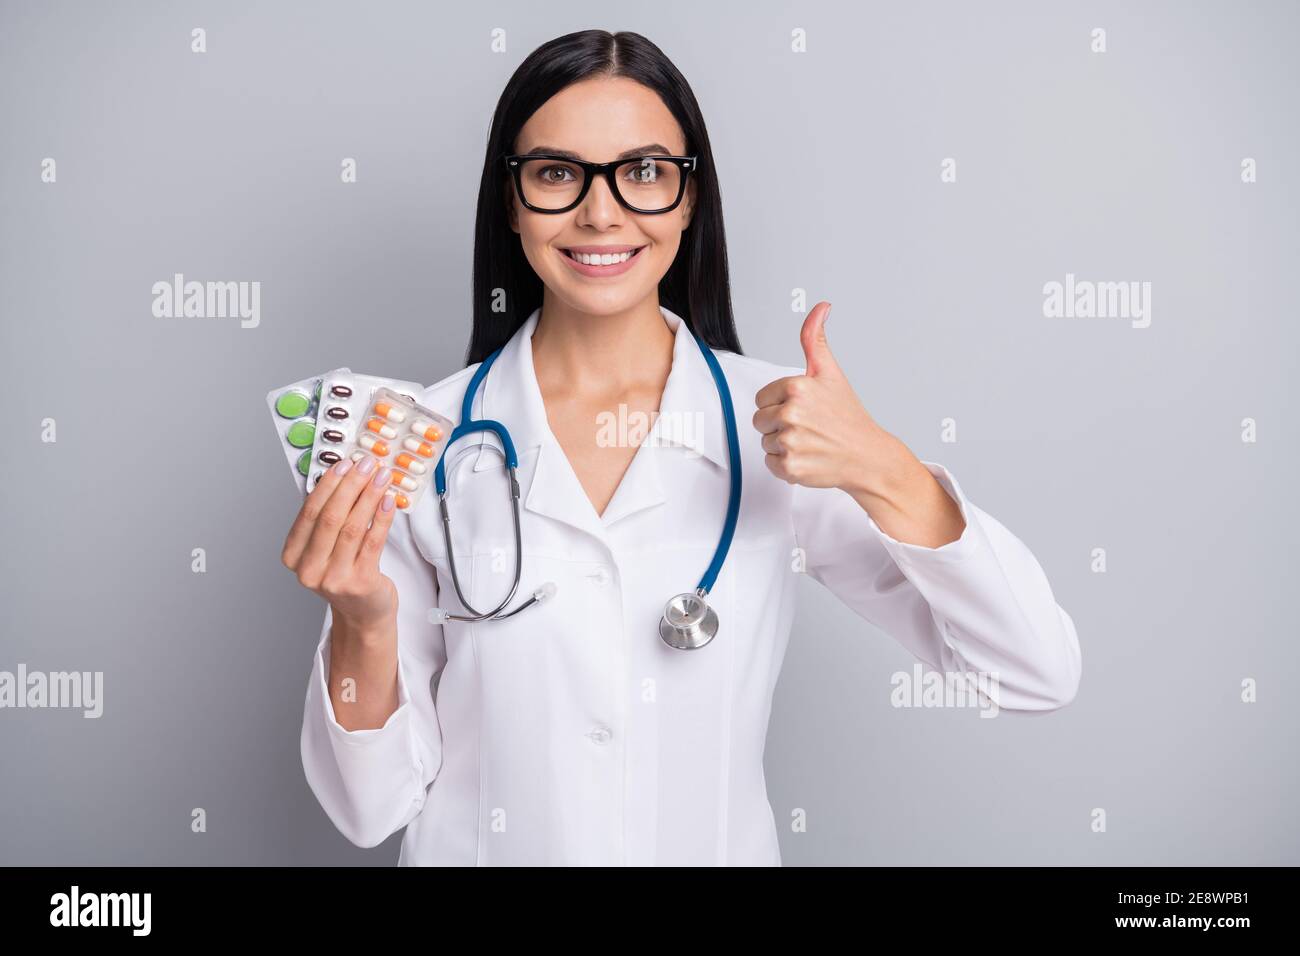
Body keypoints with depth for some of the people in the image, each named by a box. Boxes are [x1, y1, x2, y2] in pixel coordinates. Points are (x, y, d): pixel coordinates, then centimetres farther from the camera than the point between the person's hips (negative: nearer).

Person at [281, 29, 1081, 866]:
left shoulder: (776, 423, -12)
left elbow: (1041, 677, -15)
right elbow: (373, 805, -10)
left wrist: (881, 473, -27)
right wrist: (362, 627, -27)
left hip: (724, 846, 1)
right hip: (479, 846, 0)